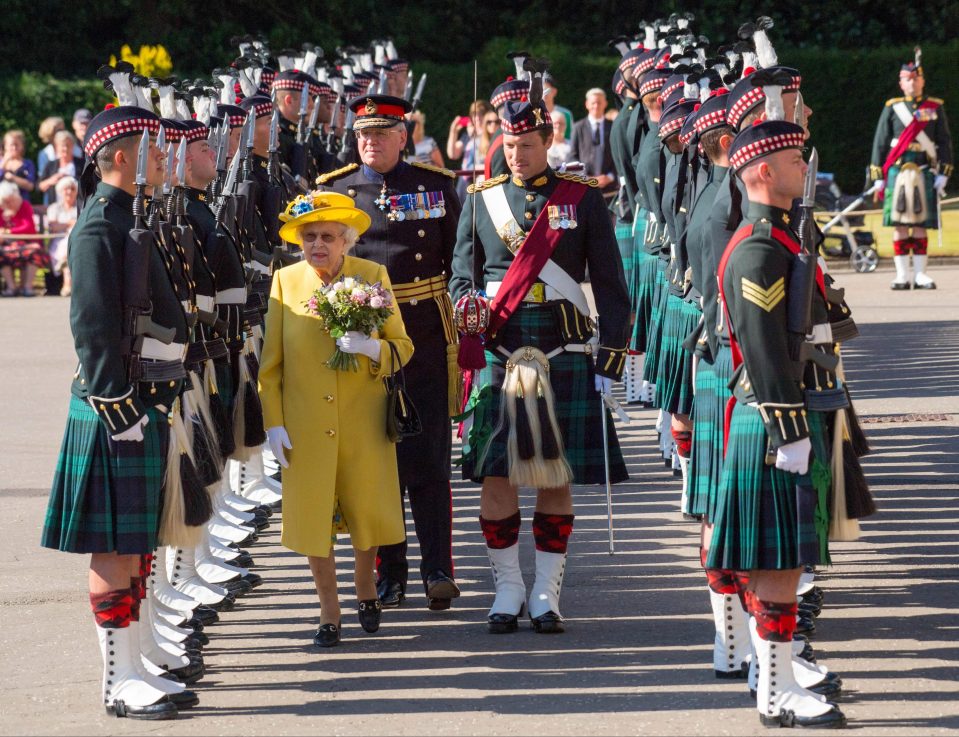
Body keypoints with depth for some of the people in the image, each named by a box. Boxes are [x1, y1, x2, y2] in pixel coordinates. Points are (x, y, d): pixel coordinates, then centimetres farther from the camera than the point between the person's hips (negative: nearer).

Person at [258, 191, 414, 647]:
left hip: (363, 422, 0)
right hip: (305, 426, 0)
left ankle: (365, 588, 37)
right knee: (313, 518, 2)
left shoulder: (373, 276, -1)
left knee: (367, 511, 8)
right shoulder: (285, 281, 1)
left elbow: (402, 348, 0)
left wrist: (370, 347, -21)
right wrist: (273, 422, -3)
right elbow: (270, 361, 3)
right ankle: (329, 612, 17)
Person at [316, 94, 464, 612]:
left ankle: (437, 569, -1)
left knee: (428, 457, -4)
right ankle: (388, 572, 13)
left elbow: (460, 259, 8)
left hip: (426, 337, -1)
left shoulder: (436, 185, 5)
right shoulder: (333, 190, 6)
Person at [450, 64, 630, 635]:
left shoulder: (584, 198, 4)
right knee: (496, 474, -1)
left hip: (566, 355, -1)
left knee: (558, 476, 2)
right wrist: (467, 305, -13)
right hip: (500, 356, 1)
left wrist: (610, 361, -2)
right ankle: (508, 588, 11)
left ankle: (547, 592, 11)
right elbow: (463, 274, 11)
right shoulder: (481, 199, 9)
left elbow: (611, 285, 5)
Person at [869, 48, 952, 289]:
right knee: (899, 224, -3)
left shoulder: (935, 107, 10)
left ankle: (920, 274, 5)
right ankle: (902, 274, 1)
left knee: (921, 226, 1)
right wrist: (878, 176, 3)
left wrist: (943, 173, 1)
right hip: (897, 171, 0)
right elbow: (880, 142, 8)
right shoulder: (892, 107, 8)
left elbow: (944, 142, 9)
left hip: (925, 173, 0)